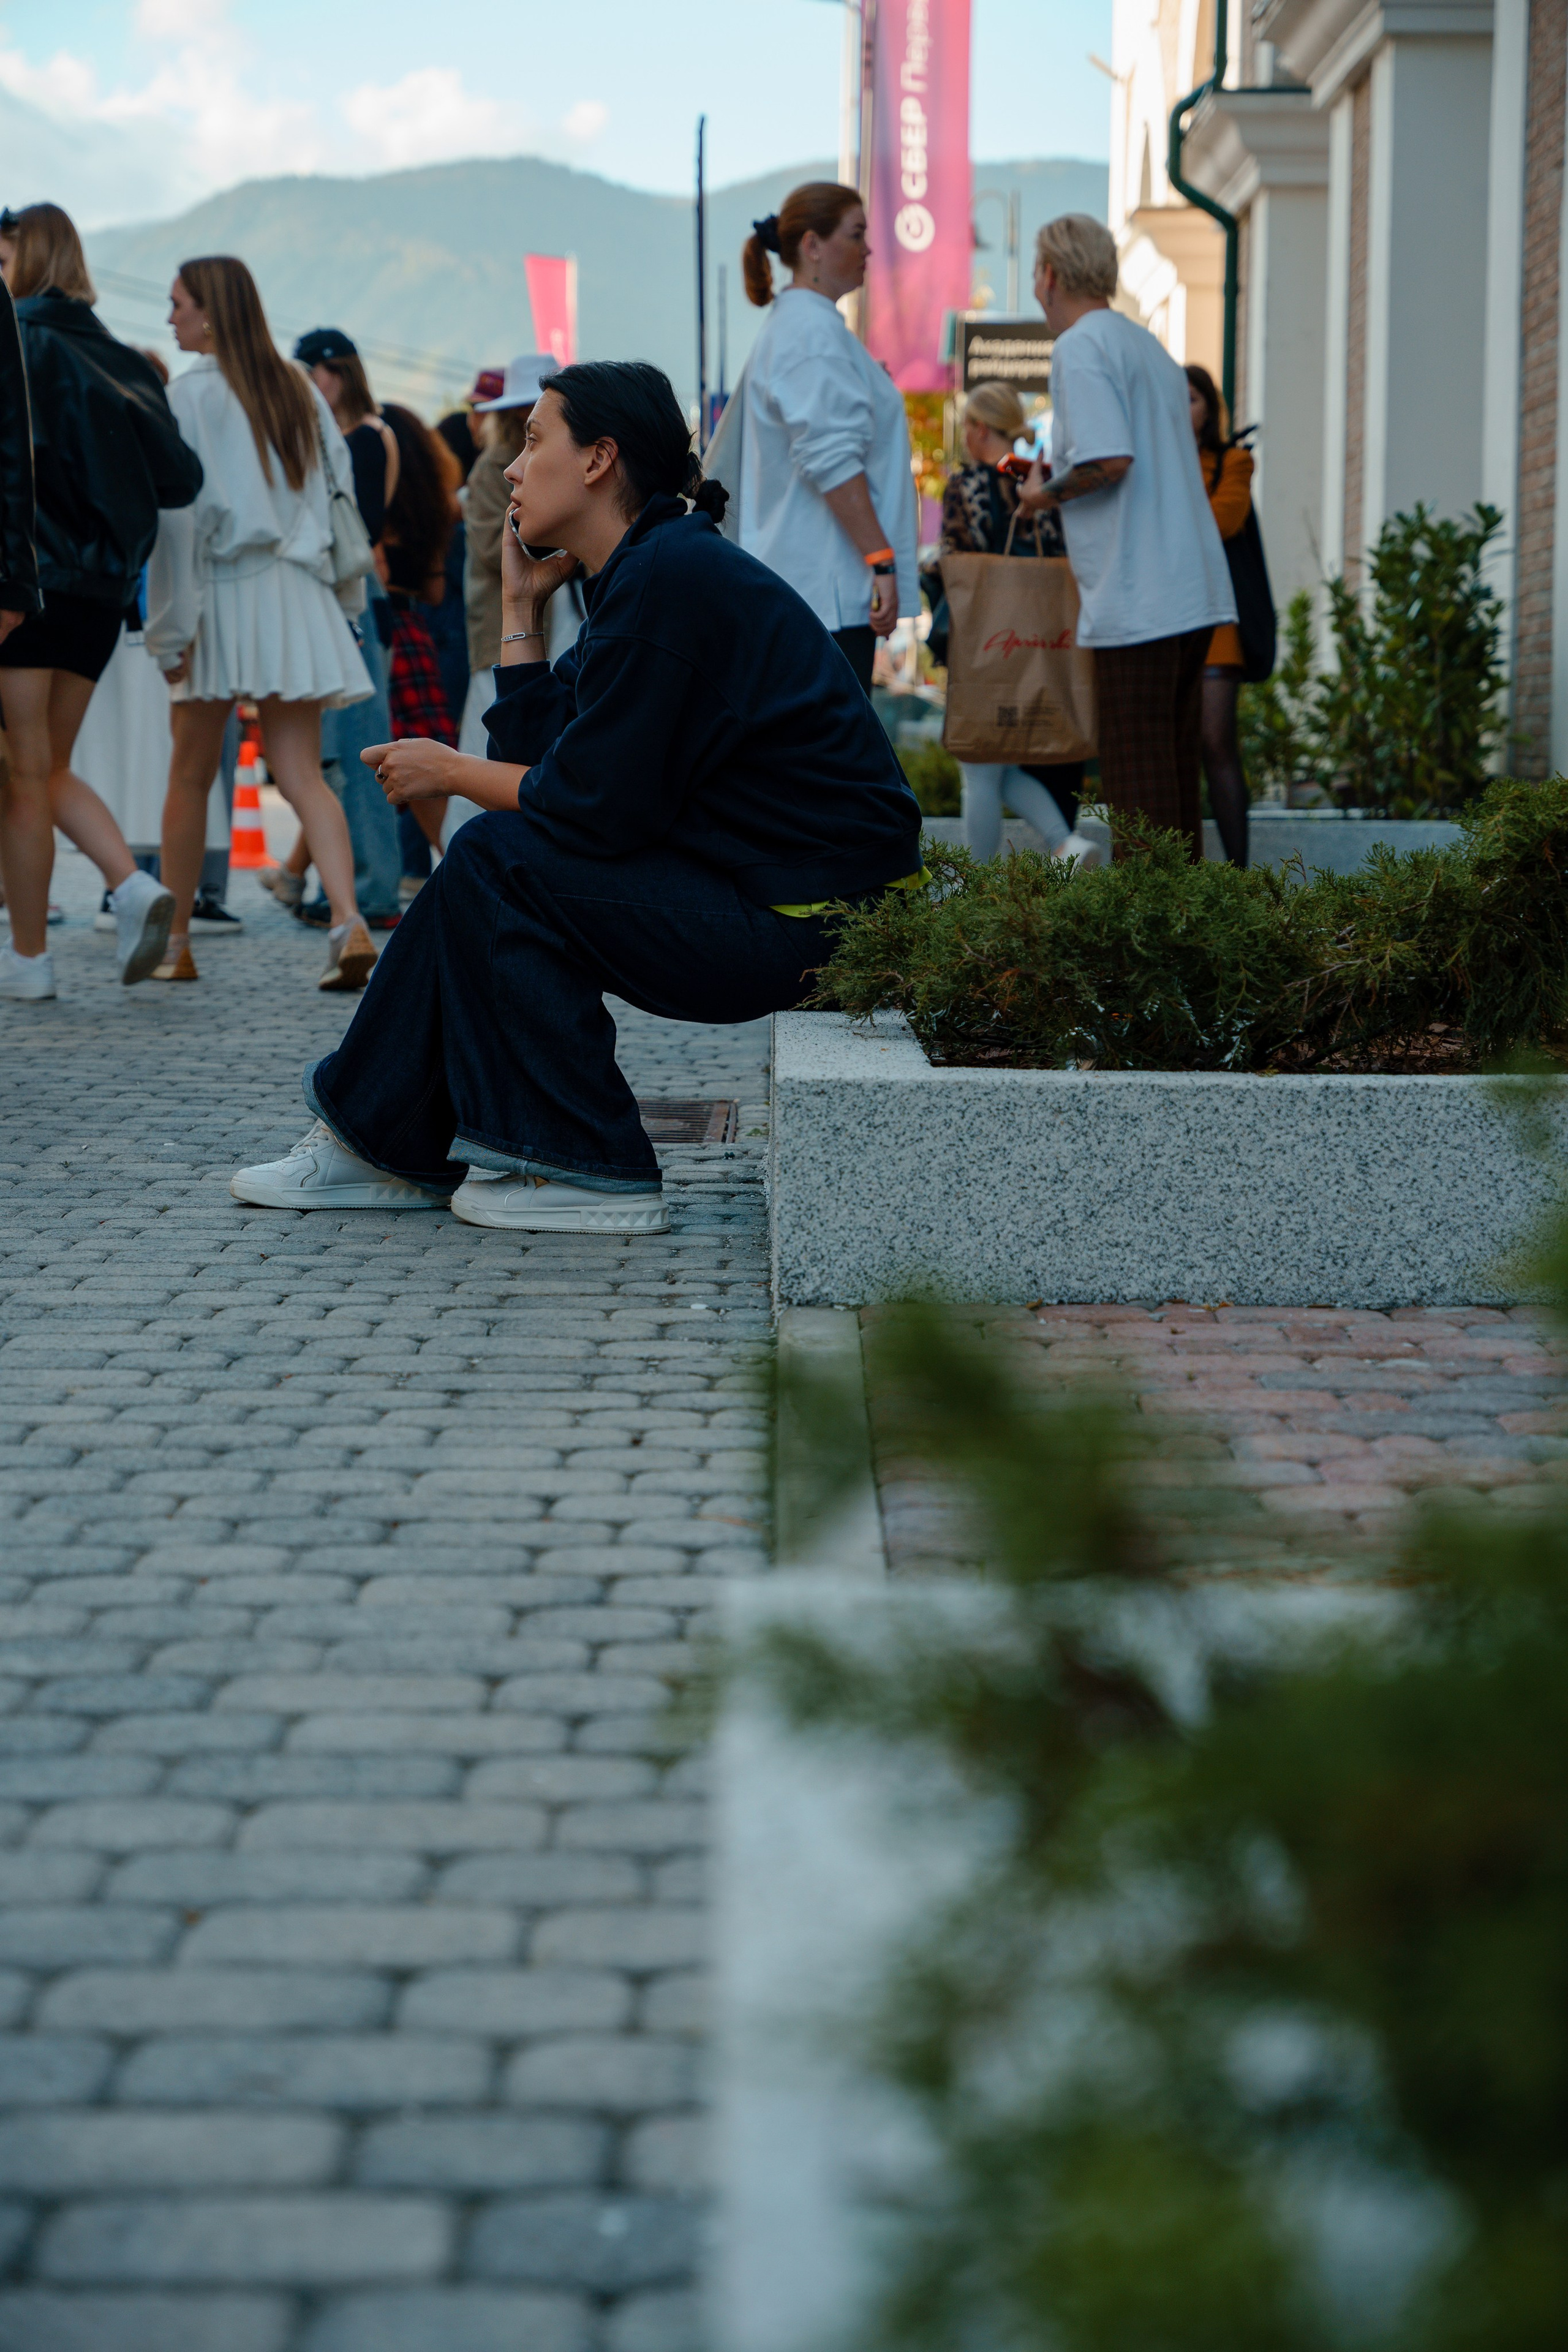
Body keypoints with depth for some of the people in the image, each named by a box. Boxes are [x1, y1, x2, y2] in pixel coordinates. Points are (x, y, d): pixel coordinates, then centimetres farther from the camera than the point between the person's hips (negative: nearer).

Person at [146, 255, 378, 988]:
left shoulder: (191, 392, -7)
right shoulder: (298, 387, 11)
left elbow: (181, 514, -12)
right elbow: (338, 482, 13)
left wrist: (173, 629, -11)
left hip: (223, 594, -5)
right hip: (296, 594, 5)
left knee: (190, 776, 8)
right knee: (303, 777, -1)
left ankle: (174, 943, 14)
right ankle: (347, 923, -20)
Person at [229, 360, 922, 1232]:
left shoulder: (669, 579, -17)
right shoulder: (647, 570, 14)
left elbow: (595, 807, -19)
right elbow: (539, 761, 12)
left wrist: (451, 772, -4)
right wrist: (522, 607, 10)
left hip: (805, 923, -10)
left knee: (498, 861, -11)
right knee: (493, 860, 10)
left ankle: (588, 1174, -6)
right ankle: (393, 1147, 15)